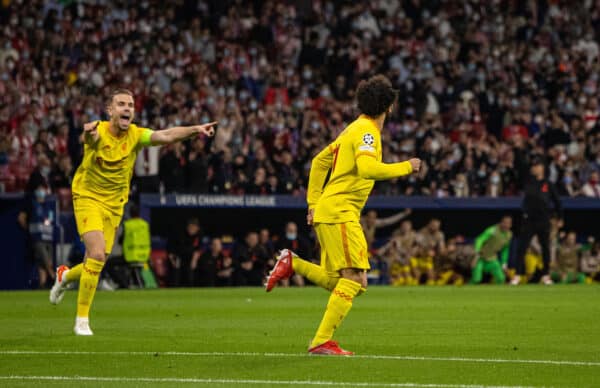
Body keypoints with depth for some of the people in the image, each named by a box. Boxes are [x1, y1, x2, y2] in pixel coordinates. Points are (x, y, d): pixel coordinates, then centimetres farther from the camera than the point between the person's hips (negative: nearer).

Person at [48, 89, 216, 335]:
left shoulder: (135, 135, -9)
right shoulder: (99, 133, -19)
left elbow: (166, 136, -25)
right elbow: (89, 137, -44)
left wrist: (195, 129, -43)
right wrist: (89, 132, -70)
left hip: (114, 204, 5)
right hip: (88, 198, -5)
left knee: (96, 264, 8)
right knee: (97, 255, -22)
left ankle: (66, 276, 45)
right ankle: (82, 319, -11)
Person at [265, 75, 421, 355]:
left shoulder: (356, 128, 18)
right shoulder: (366, 131, -12)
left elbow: (319, 161, 24)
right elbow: (367, 168, -30)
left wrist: (313, 201, 21)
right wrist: (404, 168, -18)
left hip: (326, 211, 10)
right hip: (339, 213, -10)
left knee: (337, 283, 12)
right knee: (355, 279, -12)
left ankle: (292, 263, 12)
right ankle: (322, 341, -14)